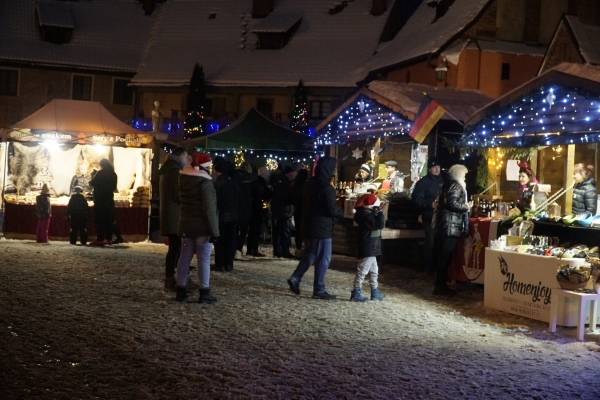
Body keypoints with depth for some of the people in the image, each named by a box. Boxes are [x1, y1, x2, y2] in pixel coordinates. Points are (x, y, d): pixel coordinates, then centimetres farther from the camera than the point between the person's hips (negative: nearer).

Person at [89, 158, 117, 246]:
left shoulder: (100, 173, -9)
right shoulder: (113, 174, 7)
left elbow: (91, 183, -7)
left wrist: (93, 175, 9)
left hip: (100, 200, -5)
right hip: (110, 200, 5)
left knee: (99, 220, -2)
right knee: (109, 220, 8)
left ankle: (100, 239, -6)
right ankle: (108, 239, 8)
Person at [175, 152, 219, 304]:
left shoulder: (183, 179, 6)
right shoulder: (205, 182, -15)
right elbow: (209, 209, -18)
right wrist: (214, 231, -16)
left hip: (186, 225, 7)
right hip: (202, 227, -7)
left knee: (185, 257, 10)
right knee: (204, 259, -3)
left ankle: (181, 290, 12)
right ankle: (204, 292, -3)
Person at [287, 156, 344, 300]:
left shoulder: (310, 183, 10)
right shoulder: (326, 187, -18)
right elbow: (332, 210, -19)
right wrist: (343, 213, 0)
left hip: (308, 225, 9)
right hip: (322, 228, -9)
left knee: (310, 255, 19)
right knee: (323, 259, 0)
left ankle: (295, 278, 9)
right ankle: (319, 290, 3)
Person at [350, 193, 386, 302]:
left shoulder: (367, 213, 13)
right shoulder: (367, 215, -21)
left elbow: (378, 224, 21)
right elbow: (380, 224, -27)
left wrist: (377, 212, 8)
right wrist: (379, 212, -19)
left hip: (370, 248, 11)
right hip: (368, 248, -11)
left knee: (373, 271, 19)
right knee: (362, 271, -7)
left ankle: (375, 292, 28)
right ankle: (355, 294, -3)